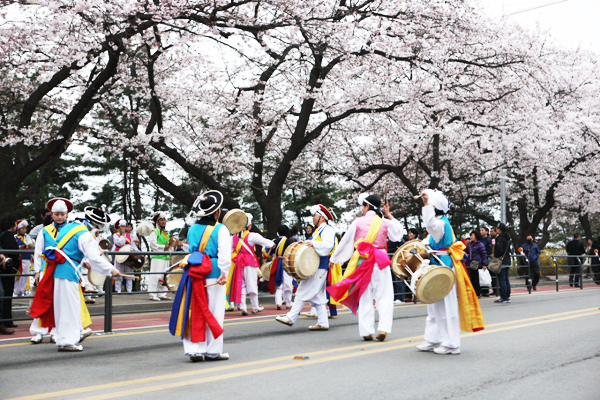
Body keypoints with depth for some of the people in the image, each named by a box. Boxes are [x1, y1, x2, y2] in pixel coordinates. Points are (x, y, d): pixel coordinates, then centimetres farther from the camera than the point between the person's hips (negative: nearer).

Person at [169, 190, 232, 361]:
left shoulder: (192, 229, 10)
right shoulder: (221, 229, -6)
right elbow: (224, 253, -16)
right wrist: (224, 273, -17)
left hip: (193, 273, 5)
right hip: (213, 274, -5)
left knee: (194, 311, 8)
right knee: (213, 312, 4)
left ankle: (194, 350, 8)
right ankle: (213, 351, 12)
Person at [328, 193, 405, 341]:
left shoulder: (358, 222, -2)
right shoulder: (385, 223, 2)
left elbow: (345, 241, 4)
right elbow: (399, 231, 22)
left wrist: (334, 259, 14)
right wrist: (388, 215, 19)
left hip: (362, 261, 0)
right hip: (380, 262, 1)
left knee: (364, 297, 6)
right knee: (384, 296, 5)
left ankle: (367, 331, 5)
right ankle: (384, 328, -7)